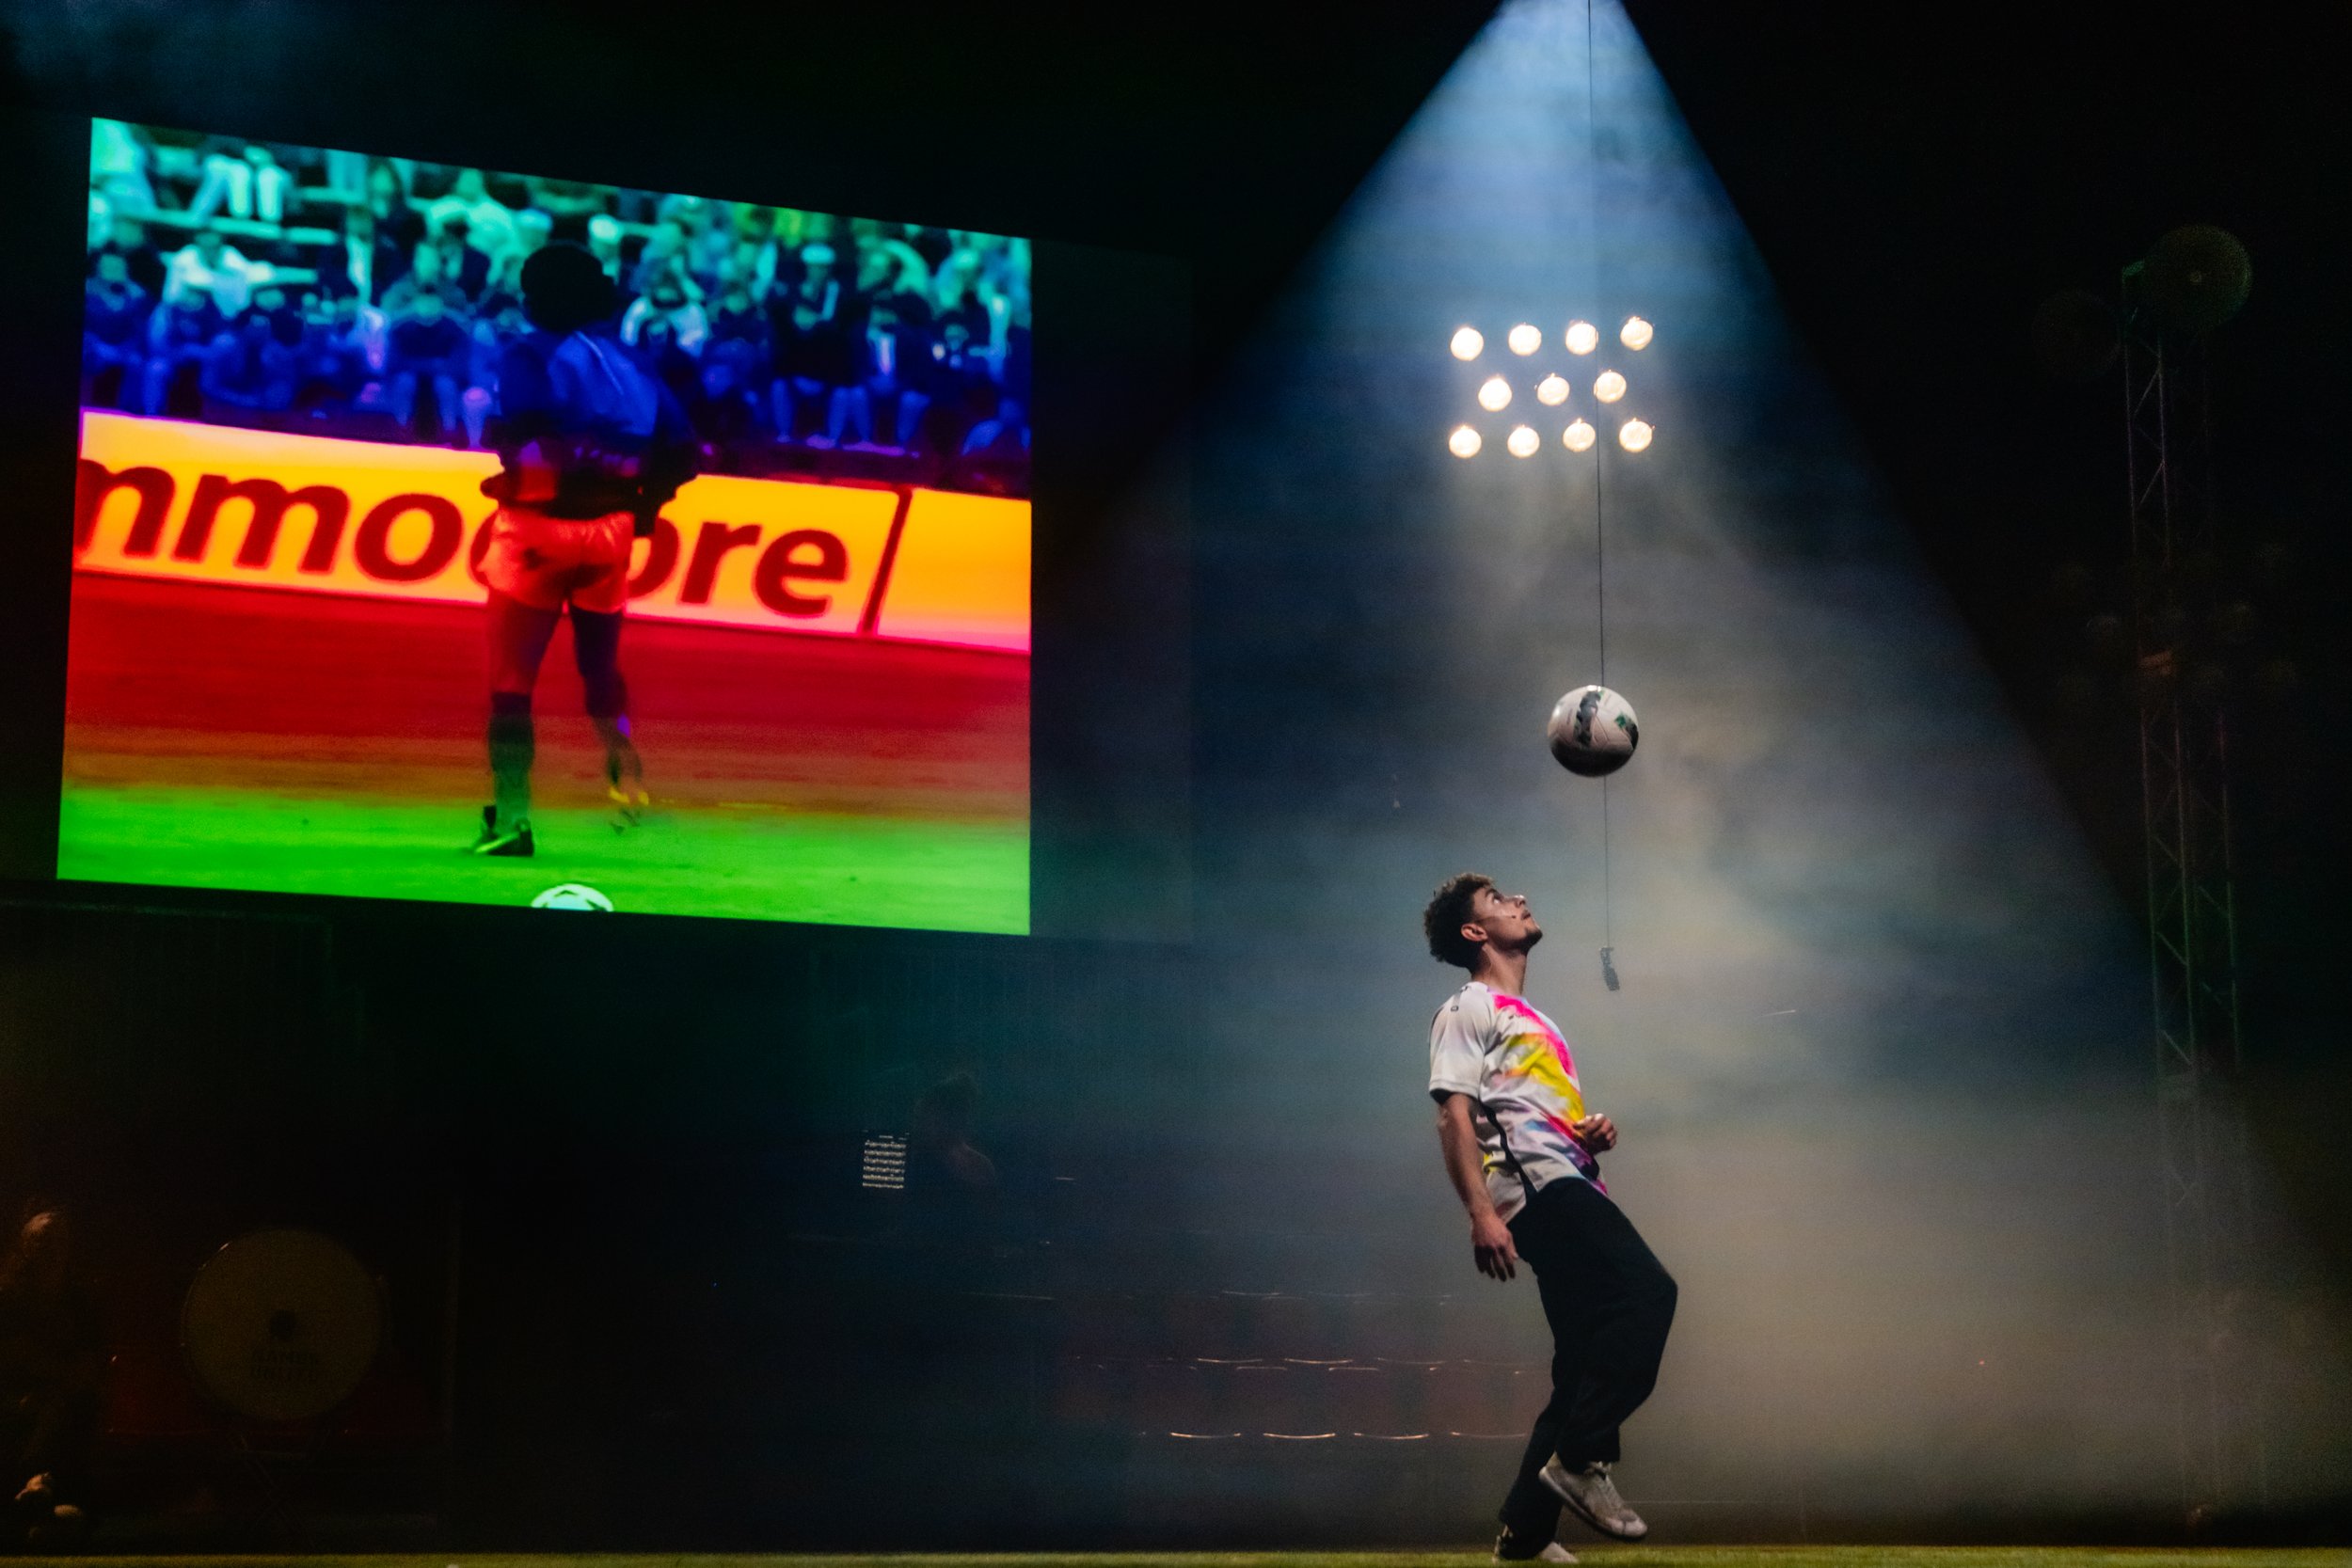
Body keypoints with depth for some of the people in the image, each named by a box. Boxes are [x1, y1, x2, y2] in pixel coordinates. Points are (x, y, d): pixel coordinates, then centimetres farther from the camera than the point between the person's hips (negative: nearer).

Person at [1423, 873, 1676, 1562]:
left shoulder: (1531, 1019, 31)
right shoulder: (1469, 1009, 3)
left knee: (1583, 1369, 3)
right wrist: (1481, 1211, -21)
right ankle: (1580, 1459, -23)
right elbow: (1454, 1116, -9)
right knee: (1648, 1292, -25)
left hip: (1572, 1185, 9)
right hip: (1539, 1189, -9)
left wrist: (1596, 1133, 11)